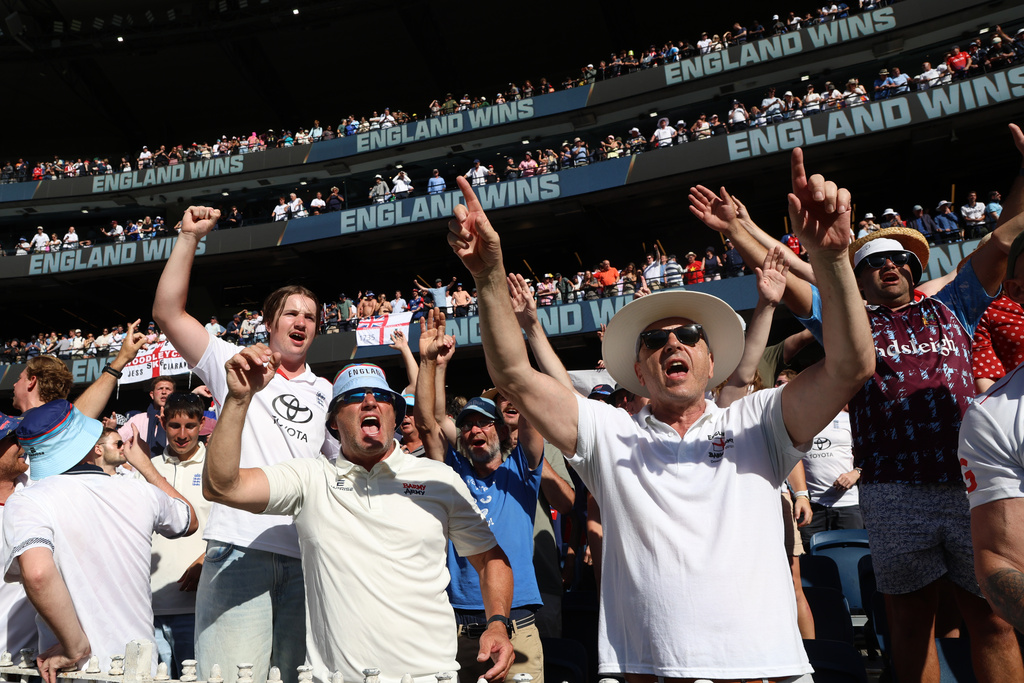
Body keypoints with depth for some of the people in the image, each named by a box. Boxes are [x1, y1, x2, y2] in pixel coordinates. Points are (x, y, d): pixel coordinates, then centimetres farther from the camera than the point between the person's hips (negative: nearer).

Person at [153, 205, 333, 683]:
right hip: (240, 546, -3)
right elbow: (167, 313, 3)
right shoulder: (236, 364, 11)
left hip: (305, 553, 4)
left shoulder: (326, 392, 21)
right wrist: (190, 237, -1)